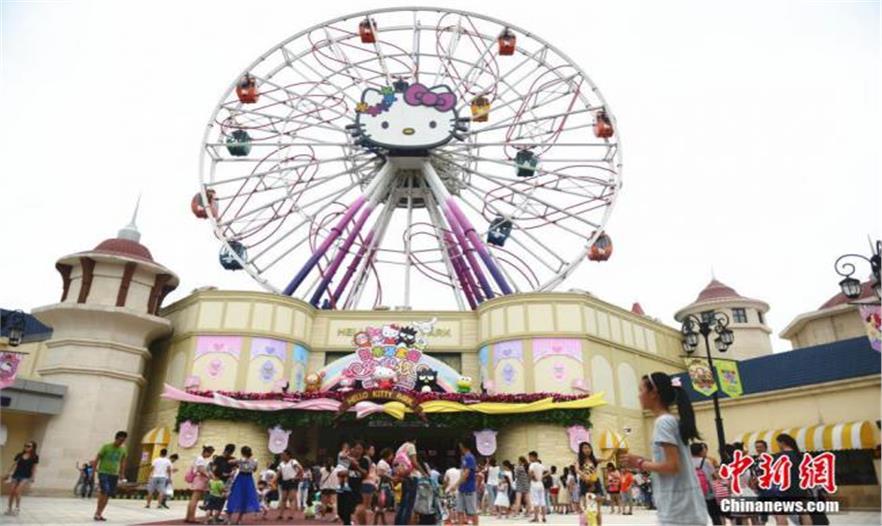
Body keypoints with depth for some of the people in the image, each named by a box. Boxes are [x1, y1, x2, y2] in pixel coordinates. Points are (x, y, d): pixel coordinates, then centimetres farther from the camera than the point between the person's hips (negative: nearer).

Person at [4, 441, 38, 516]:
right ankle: (9, 509, 16)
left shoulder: (35, 457, -1)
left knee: (17, 491, -15)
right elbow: (13, 465, 11)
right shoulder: (19, 455, 8)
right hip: (16, 475, 4)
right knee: (11, 491, 1)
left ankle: (17, 508, -2)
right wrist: (9, 474, 4)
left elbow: (34, 468, -1)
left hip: (25, 476, -4)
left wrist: (33, 478, -7)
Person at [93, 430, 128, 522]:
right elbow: (97, 458, -4)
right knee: (104, 491, -18)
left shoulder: (123, 449, 6)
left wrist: (121, 474, 16)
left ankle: (100, 514, 14)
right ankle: (97, 513, -7)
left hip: (114, 474, 5)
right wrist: (94, 470, -10)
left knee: (108, 495, 4)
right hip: (103, 472, -5)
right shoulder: (106, 447, -8)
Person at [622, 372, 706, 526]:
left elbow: (672, 466, -21)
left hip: (677, 510, -9)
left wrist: (640, 463, -9)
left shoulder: (663, 422, -14)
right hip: (684, 508, 9)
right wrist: (643, 461, 11)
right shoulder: (673, 421, 14)